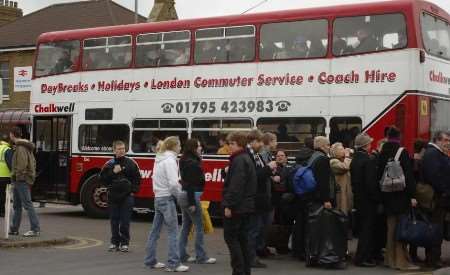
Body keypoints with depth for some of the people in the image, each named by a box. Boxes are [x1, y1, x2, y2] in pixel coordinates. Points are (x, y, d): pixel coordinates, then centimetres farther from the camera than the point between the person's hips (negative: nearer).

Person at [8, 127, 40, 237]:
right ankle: (14, 229, 22)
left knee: (27, 204, -11)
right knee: (17, 205, 15)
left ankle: (35, 229, -12)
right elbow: (33, 162, 18)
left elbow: (22, 165, -23)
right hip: (20, 181, 10)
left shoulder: (21, 148, -14)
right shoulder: (26, 147, 17)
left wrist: (15, 176, -18)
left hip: (21, 180, -10)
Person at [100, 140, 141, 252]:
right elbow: (103, 178, 1)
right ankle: (114, 242, 14)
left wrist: (133, 191, -2)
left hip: (127, 196, -1)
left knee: (125, 222, -1)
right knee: (114, 221, 6)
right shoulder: (109, 164, 4)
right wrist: (113, 172, -12)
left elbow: (137, 179, 7)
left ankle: (124, 243, 7)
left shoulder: (131, 163, 3)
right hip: (113, 196, 1)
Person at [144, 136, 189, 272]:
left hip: (158, 198, 9)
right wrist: (179, 194, -6)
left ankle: (150, 260, 18)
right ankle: (173, 263, -7)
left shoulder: (159, 160, 13)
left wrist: (178, 187, 10)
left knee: (155, 230, 13)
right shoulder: (170, 160, -15)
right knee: (172, 231, -6)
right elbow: (173, 183, -23)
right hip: (167, 198, -9)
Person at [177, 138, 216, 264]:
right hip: (191, 196, -10)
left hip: (183, 196, 10)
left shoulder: (186, 161, 12)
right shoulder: (192, 163, -17)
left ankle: (182, 255, 15)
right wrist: (192, 203, -21)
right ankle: (201, 256, 3)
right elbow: (190, 184, -21)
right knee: (199, 226, -2)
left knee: (186, 226, 13)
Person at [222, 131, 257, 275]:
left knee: (230, 237, -5)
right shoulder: (247, 159, 16)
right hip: (247, 206, 10)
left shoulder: (239, 161, -16)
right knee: (242, 238, 13)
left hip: (237, 207, -10)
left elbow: (236, 186, -24)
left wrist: (229, 205, -22)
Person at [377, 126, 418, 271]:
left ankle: (390, 259, 18)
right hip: (401, 194, -5)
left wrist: (381, 196, 16)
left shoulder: (382, 154, 4)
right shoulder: (402, 152, -10)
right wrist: (412, 195, -12)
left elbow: (379, 175, 9)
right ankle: (401, 260, -1)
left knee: (391, 227, 13)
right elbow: (408, 175, -14)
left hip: (387, 196, 5)